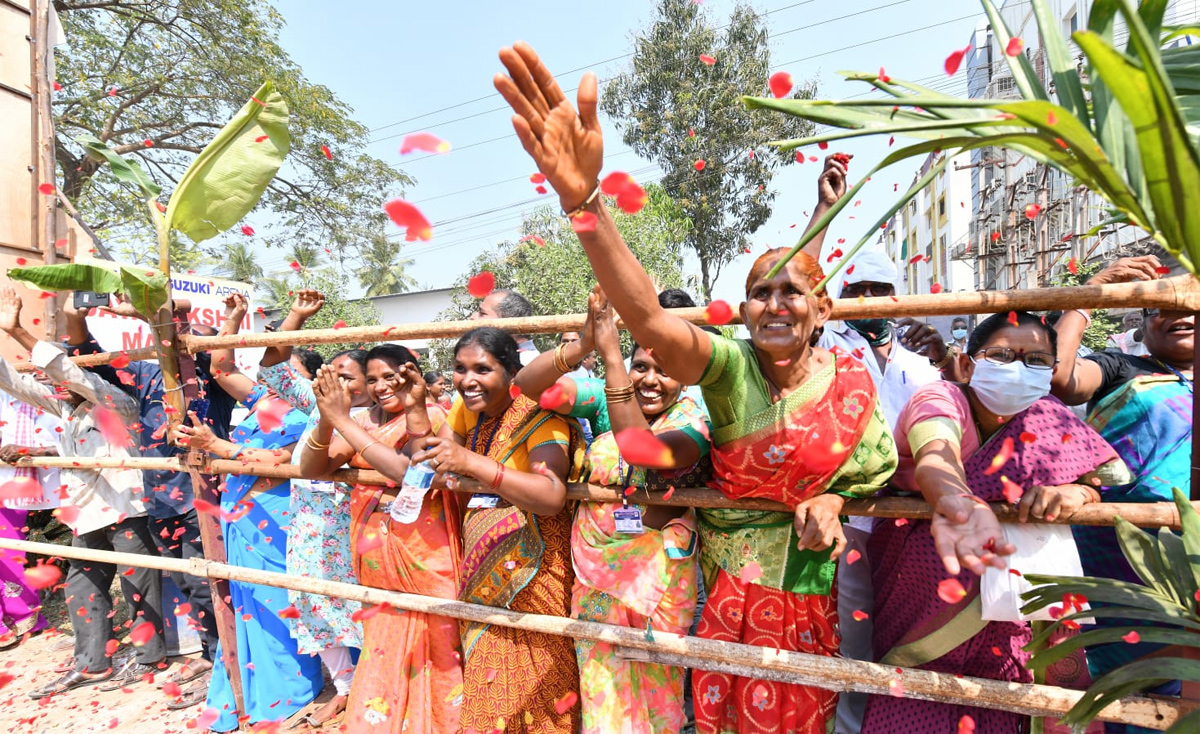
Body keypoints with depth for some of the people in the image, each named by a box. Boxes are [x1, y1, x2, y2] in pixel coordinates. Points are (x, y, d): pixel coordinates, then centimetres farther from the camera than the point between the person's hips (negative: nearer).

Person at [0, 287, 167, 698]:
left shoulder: (117, 405, -12)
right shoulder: (64, 408, 10)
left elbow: (71, 373, -25)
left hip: (124, 512, -8)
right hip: (86, 517, 8)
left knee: (138, 585, 2)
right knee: (82, 587, 14)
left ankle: (151, 657, 16)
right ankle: (91, 664, 27)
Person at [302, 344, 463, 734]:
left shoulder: (432, 416, -10)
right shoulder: (364, 421, 6)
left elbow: (412, 472, -27)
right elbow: (311, 468, -1)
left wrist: (343, 421, -24)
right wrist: (327, 420, -20)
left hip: (426, 559, -4)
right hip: (378, 563, 5)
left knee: (437, 654, 9)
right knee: (384, 655, 16)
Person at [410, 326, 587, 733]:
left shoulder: (538, 414, -18)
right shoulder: (467, 408, 4)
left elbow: (552, 497, -32)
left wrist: (472, 462, -37)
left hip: (532, 574, -6)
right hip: (483, 576, 6)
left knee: (529, 684, 6)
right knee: (485, 687, 19)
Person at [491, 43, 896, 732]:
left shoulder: (853, 383, -11)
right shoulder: (730, 366, -19)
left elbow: (875, 468, 6)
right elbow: (651, 319, -39)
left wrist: (833, 498, -18)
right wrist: (584, 198, -53)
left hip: (806, 588, 2)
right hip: (726, 582, -1)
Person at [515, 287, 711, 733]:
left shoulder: (692, 416, -12)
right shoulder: (606, 398, -4)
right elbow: (528, 385, -13)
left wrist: (611, 353, -37)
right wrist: (582, 345, -31)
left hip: (656, 578, -2)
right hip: (593, 570, 3)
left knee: (651, 689, 16)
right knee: (600, 687, 17)